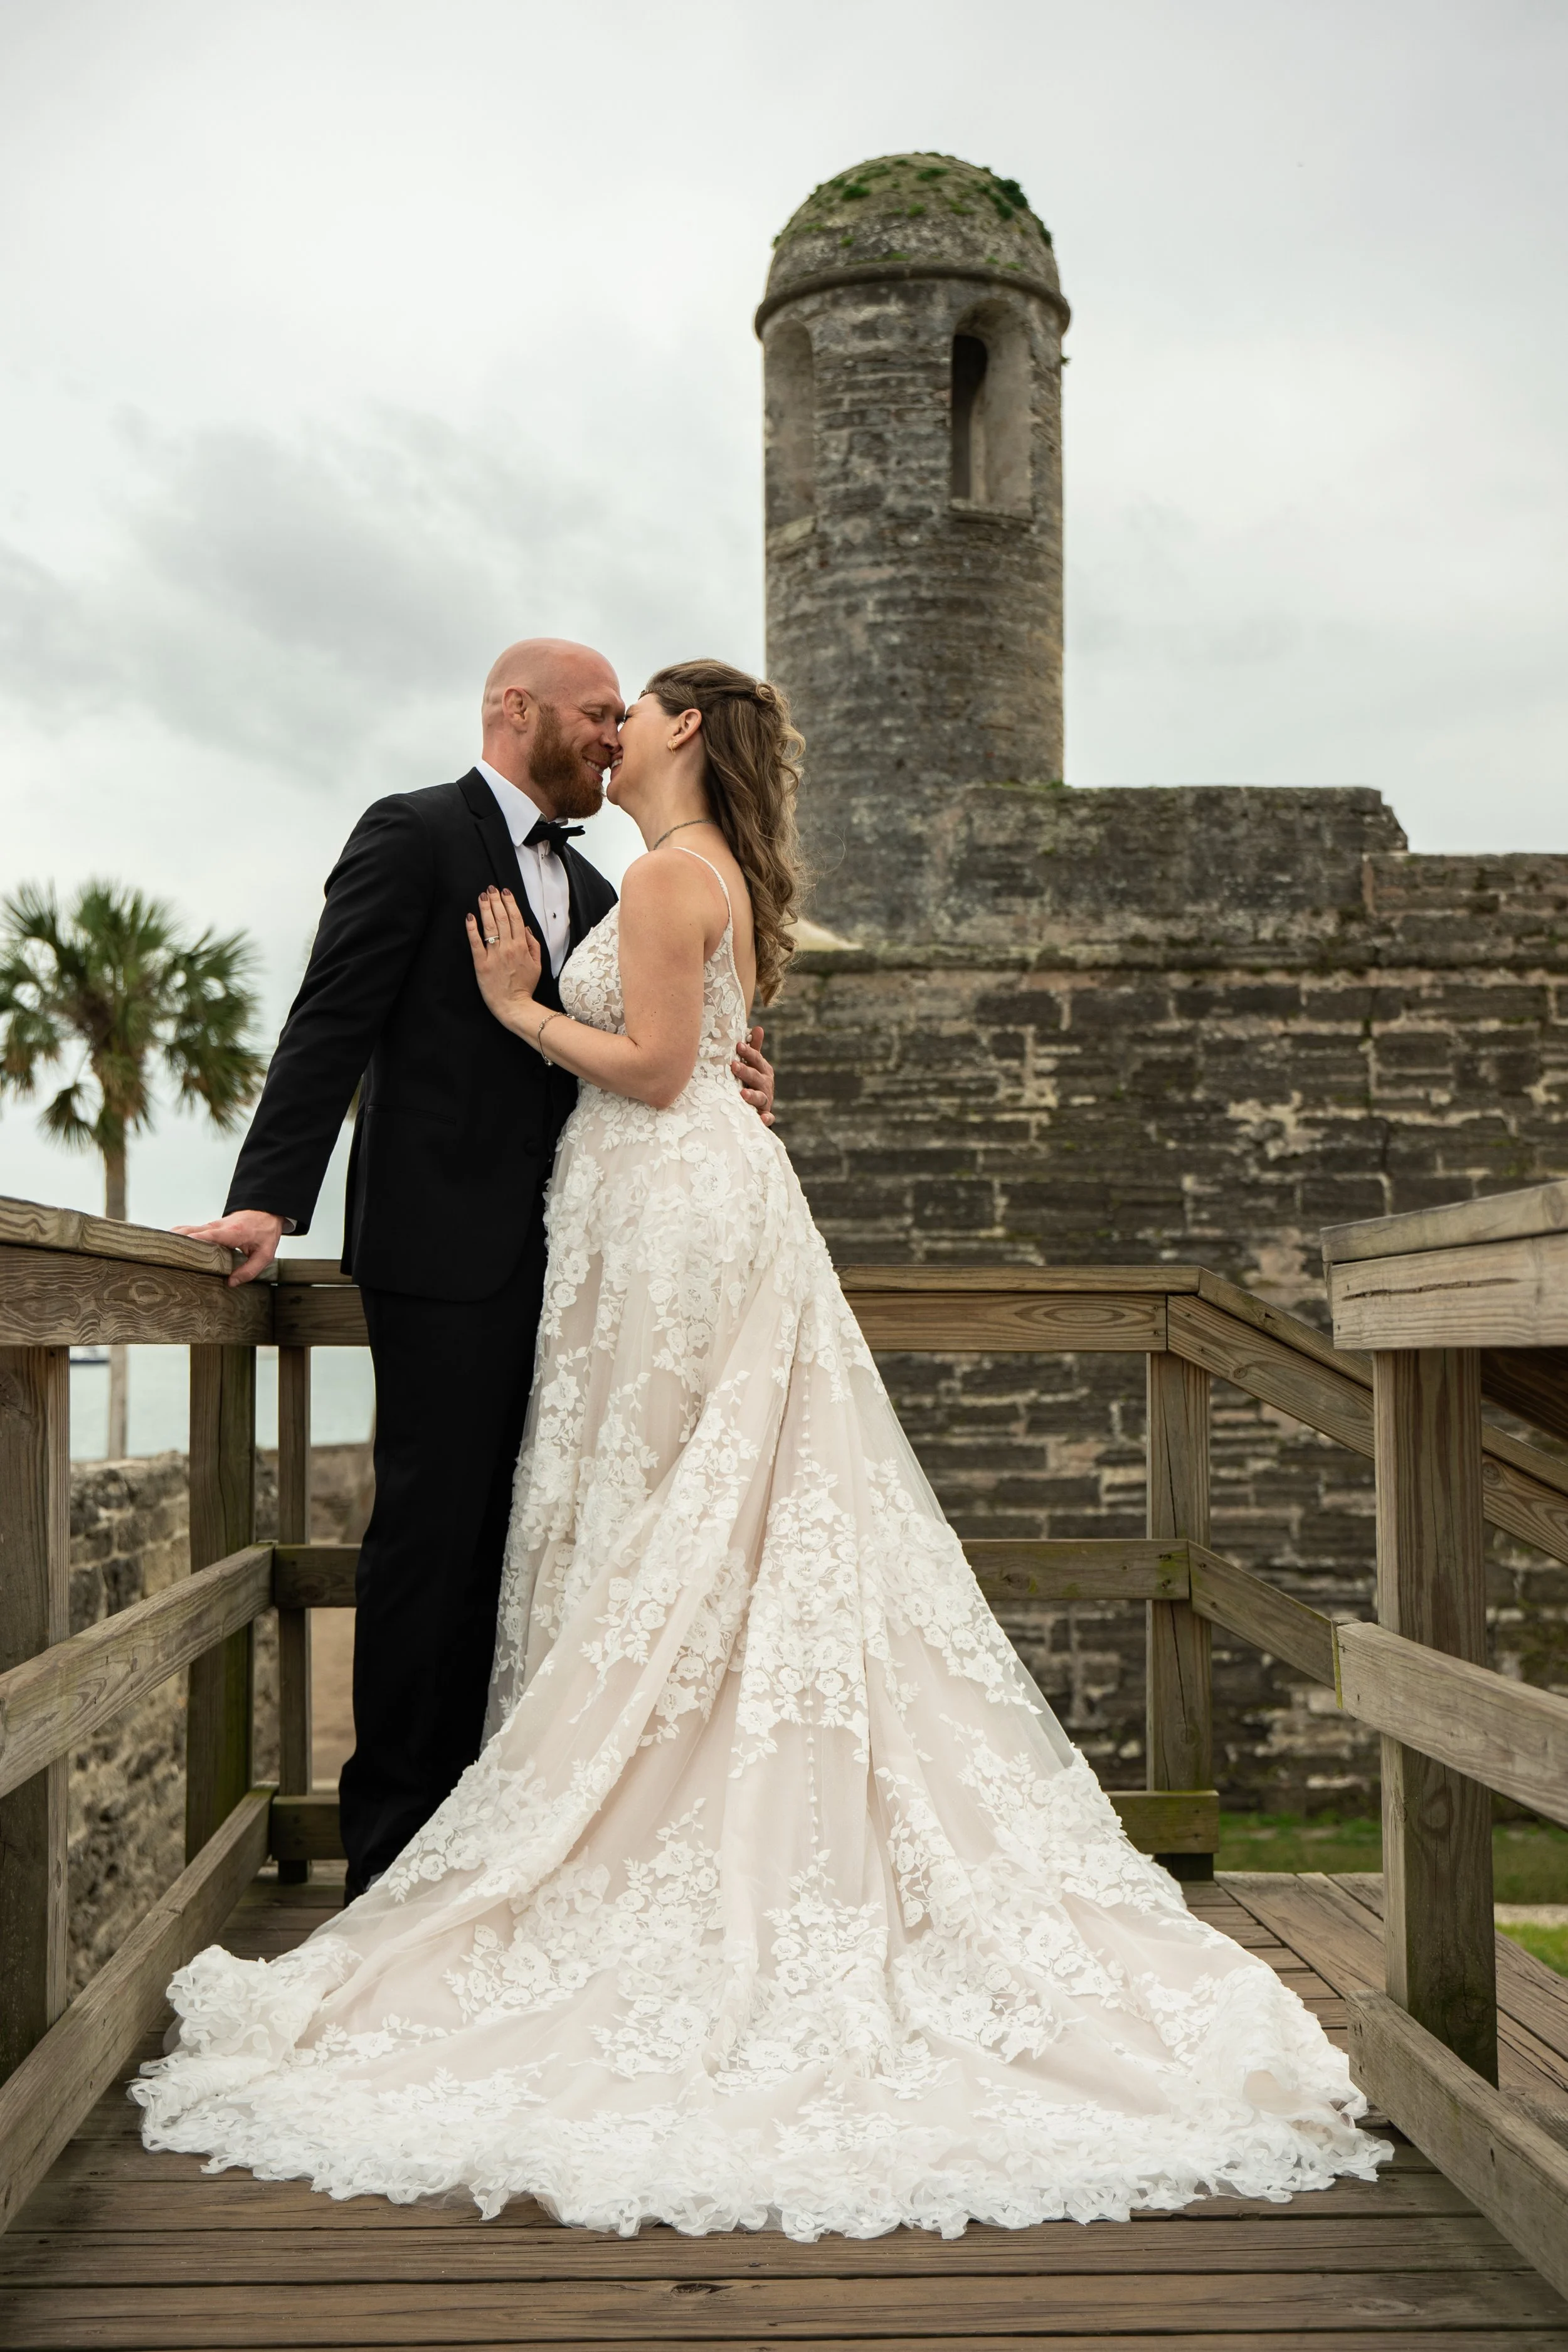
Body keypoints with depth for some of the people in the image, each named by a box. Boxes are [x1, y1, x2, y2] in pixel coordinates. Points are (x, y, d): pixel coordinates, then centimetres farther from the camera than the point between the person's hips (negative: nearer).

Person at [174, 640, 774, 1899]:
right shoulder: (413, 835, -1)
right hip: (446, 1250, -7)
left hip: (554, 1261, 7)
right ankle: (393, 1838, 6)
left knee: (508, 1538, 10)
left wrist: (714, 1075, 0)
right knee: (432, 1528, -4)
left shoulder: (588, 888, 21)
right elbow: (332, 1026, -10)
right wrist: (270, 1196, -20)